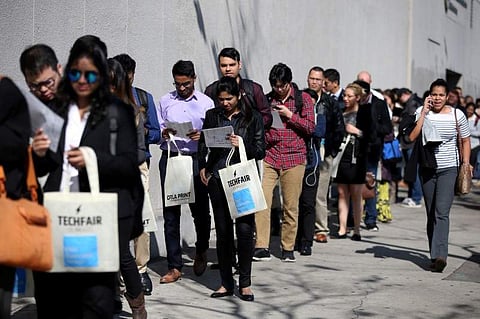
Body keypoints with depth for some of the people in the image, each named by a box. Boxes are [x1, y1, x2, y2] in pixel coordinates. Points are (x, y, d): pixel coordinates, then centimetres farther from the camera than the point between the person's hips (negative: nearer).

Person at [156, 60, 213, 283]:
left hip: (196, 159, -1)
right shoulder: (165, 101, 13)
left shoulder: (206, 103, 8)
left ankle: (201, 252, 34)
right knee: (171, 213, 0)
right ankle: (174, 266, 5)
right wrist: (163, 134, -9)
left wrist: (201, 135, -14)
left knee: (200, 209, 5)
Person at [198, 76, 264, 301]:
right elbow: (202, 145, 19)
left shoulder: (252, 117, 4)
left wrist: (242, 145, -14)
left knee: (244, 229, -8)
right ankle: (226, 283, 13)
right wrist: (202, 167, 6)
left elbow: (260, 151, 2)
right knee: (222, 230, 4)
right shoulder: (212, 116, 12)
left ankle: (245, 284, 4)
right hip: (217, 178, 2)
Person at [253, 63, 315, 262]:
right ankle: (262, 247, -10)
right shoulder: (266, 100, 12)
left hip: (294, 158, -1)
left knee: (291, 206, 3)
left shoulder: (303, 99, 6)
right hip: (268, 157, 2)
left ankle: (288, 248, 14)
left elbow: (310, 127, 0)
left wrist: (289, 115, -9)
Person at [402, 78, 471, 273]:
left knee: (442, 212, -16)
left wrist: (466, 165, 2)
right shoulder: (422, 112, -1)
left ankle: (440, 255, -22)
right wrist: (423, 113, -14)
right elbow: (411, 137, -13)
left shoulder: (457, 115, -1)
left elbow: (465, 140, 10)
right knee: (431, 214, 9)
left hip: (449, 169, -2)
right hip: (427, 169, 2)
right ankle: (435, 255, 19)